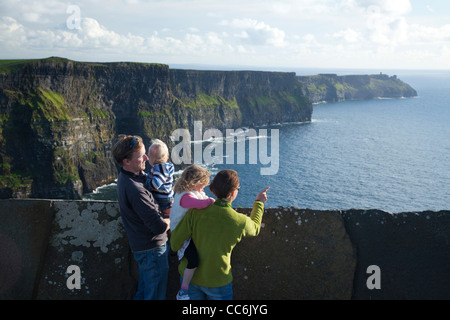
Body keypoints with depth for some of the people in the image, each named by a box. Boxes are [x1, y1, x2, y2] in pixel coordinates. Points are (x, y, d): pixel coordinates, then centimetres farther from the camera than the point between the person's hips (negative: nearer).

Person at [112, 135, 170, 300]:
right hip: (153, 248, -10)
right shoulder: (134, 189, -30)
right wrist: (170, 220, -8)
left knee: (142, 292, 24)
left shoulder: (125, 177, 2)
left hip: (141, 247, 10)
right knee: (156, 295, 4)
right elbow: (159, 226, -29)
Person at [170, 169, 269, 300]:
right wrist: (259, 203, 24)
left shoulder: (196, 211, -17)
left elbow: (175, 244, -13)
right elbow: (255, 228, 10)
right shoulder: (239, 221, -15)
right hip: (218, 282, -2)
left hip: (190, 277, 2)